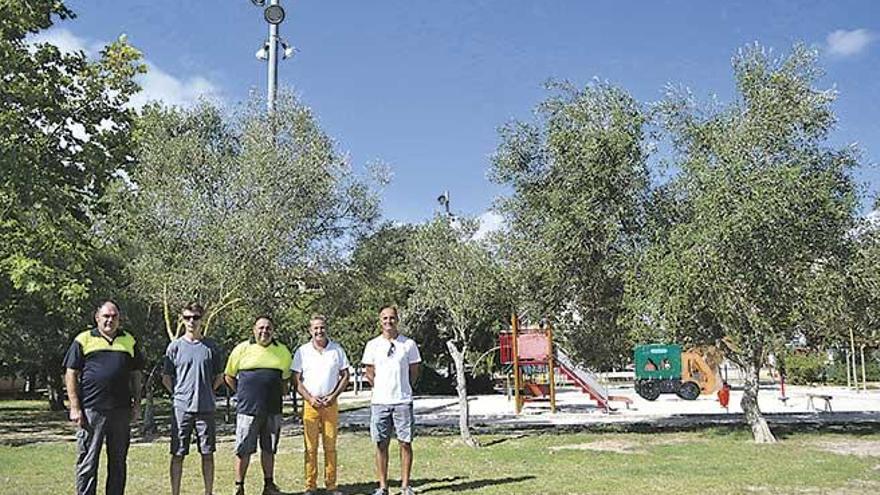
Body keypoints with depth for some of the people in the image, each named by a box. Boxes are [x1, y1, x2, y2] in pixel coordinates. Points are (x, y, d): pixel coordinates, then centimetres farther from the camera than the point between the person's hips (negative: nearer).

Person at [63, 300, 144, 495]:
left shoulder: (129, 341, 13)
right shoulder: (84, 340, 3)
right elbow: (71, 375, 1)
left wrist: (136, 404, 9)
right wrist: (75, 407, -6)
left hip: (121, 411, 3)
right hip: (91, 411, -3)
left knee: (118, 462, 10)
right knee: (87, 462, 2)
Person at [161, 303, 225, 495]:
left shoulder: (211, 347, 5)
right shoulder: (175, 346, 3)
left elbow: (219, 377, 13)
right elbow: (166, 378, 8)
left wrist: (205, 392, 5)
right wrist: (179, 394, 1)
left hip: (206, 408, 1)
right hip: (181, 408, -1)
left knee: (207, 453, 6)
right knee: (178, 454, 3)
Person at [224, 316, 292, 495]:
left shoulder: (283, 351, 9)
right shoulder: (242, 349, 0)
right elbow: (229, 376, 9)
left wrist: (281, 392, 12)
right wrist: (242, 394, 5)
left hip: (273, 409, 3)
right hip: (248, 408, -3)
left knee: (269, 448, 12)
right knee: (244, 449, -1)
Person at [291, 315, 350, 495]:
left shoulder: (337, 350, 5)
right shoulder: (302, 351, 2)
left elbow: (345, 376, 8)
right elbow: (296, 380, 3)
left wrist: (333, 396, -5)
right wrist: (310, 398, -9)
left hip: (331, 404, 1)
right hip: (310, 404, -1)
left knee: (330, 446, 4)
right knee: (311, 447, 0)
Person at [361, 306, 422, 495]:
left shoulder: (409, 344, 1)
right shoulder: (373, 345, 4)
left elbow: (414, 372, 9)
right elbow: (369, 373, 12)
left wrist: (402, 389, 10)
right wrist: (382, 389, 9)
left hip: (403, 401, -1)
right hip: (379, 401, 1)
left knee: (405, 443, 0)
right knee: (381, 444, 4)